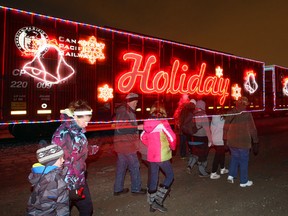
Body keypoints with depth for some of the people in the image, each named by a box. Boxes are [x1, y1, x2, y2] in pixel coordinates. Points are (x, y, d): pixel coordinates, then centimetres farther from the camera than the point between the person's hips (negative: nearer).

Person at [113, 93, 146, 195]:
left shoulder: (128, 111, 17)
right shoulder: (123, 111, -15)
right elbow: (120, 128, -22)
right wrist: (137, 127, -20)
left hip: (123, 144, 10)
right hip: (126, 144, -10)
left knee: (121, 166, 15)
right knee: (134, 166, 2)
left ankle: (118, 189, 25)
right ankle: (136, 188, 15)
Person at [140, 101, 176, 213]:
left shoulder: (148, 123, 2)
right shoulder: (162, 122, -15)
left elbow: (143, 137, 12)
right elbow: (172, 137, -17)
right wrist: (172, 147, 1)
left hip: (151, 155, 5)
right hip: (162, 155, -5)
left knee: (153, 178, 15)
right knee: (170, 175, 13)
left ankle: (152, 203, 26)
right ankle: (158, 200, 5)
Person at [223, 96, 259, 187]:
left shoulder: (230, 113, 2)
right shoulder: (247, 114, -11)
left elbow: (226, 127, 7)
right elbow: (252, 128, -7)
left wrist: (225, 138, 16)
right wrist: (255, 140, 4)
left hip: (231, 141, 4)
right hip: (243, 142, -4)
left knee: (234, 157, 22)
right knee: (244, 160, 8)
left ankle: (231, 175, 14)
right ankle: (244, 181, 17)